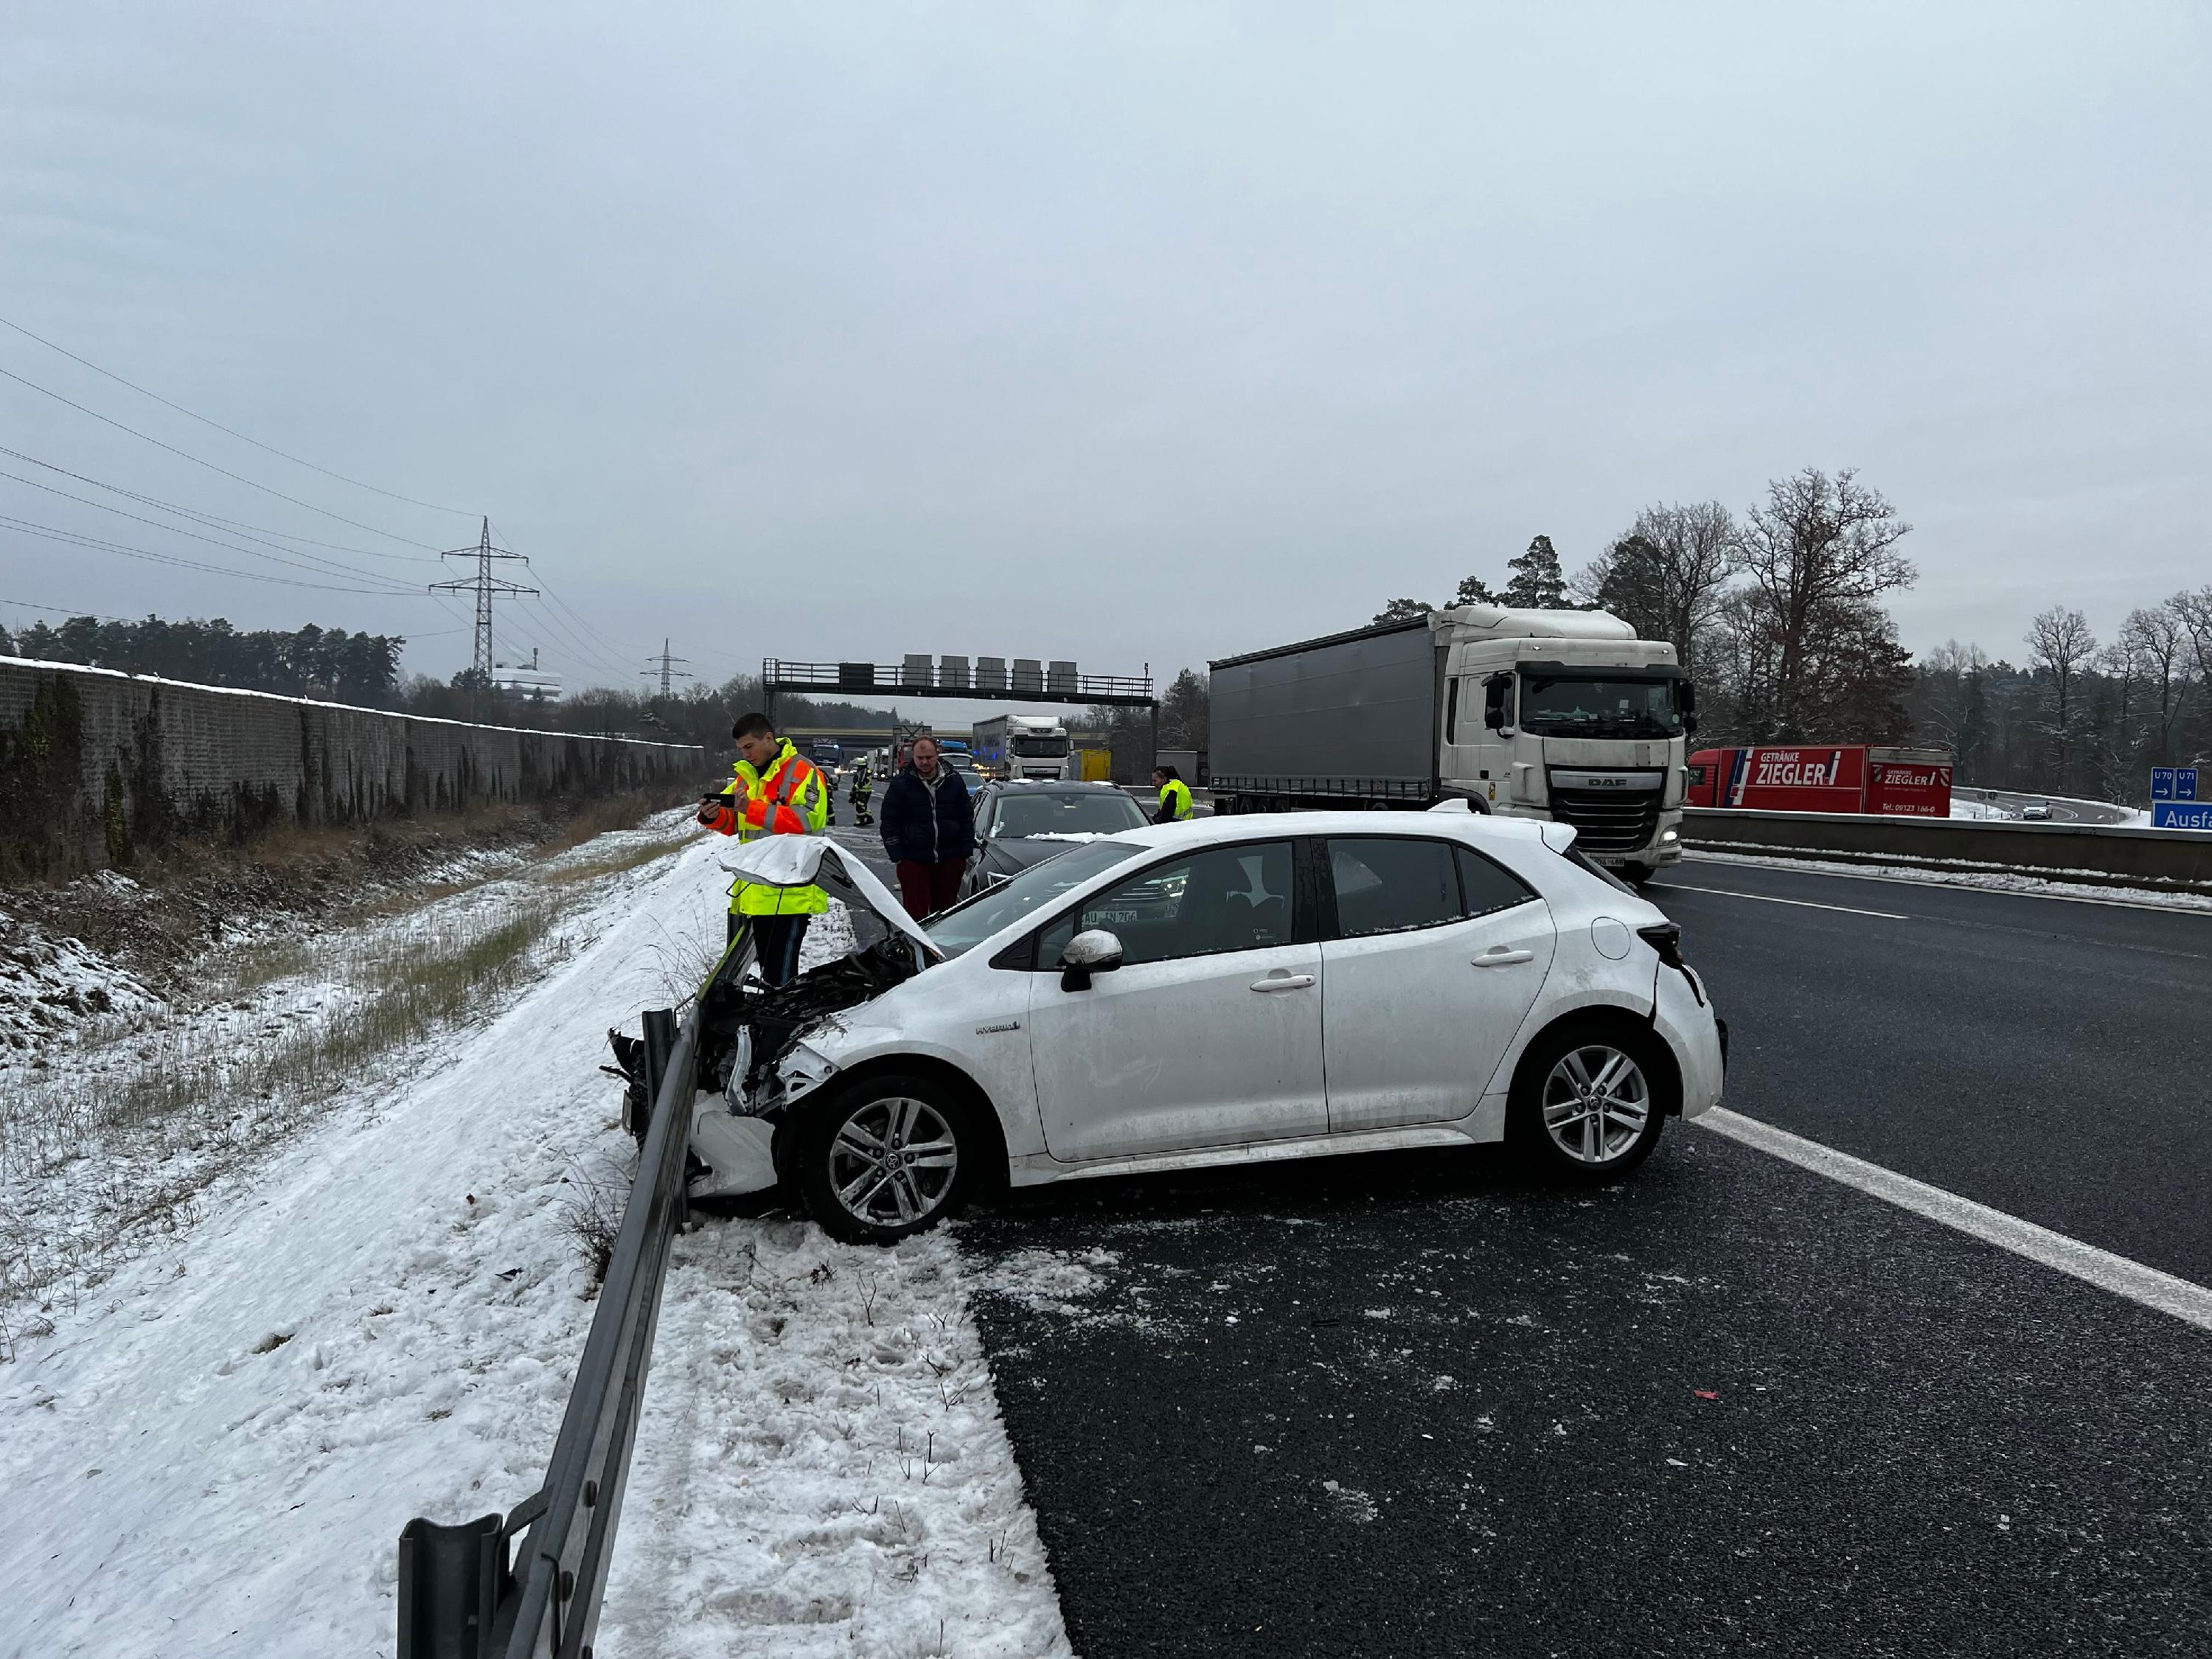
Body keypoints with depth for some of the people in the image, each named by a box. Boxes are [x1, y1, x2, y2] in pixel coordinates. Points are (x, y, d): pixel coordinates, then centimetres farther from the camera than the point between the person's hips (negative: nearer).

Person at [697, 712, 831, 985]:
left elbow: (804, 819, -20)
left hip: (790, 892, -8)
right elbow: (732, 824, 20)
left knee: (780, 972, -10)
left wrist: (752, 809, -25)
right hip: (755, 889, 8)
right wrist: (714, 817, -4)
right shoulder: (746, 773, 17)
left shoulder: (802, 771, -7)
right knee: (767, 965, 14)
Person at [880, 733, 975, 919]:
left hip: (951, 860, 2)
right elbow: (889, 824, 2)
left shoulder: (953, 780, 6)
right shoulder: (901, 784, 0)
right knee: (916, 914, -3)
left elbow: (967, 818, 12)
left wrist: (966, 853, 5)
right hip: (913, 861, -2)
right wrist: (898, 856, -5)